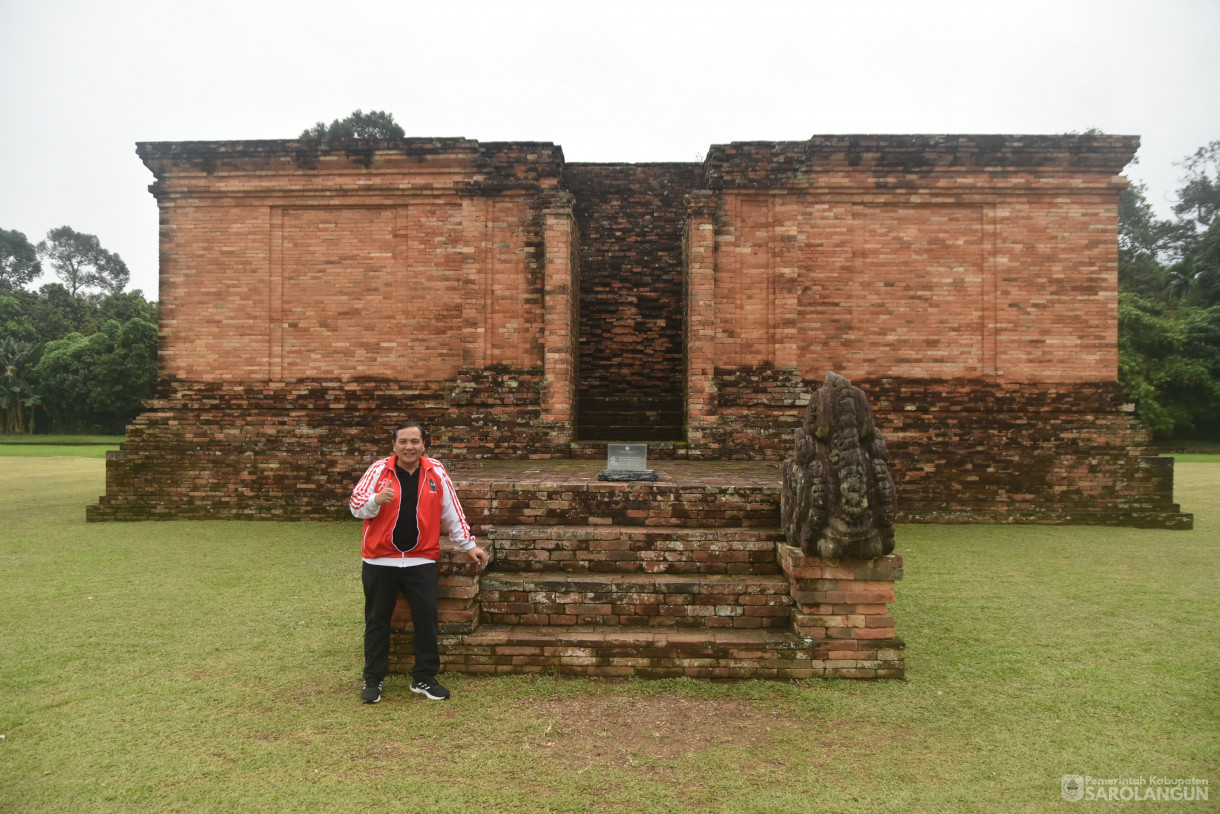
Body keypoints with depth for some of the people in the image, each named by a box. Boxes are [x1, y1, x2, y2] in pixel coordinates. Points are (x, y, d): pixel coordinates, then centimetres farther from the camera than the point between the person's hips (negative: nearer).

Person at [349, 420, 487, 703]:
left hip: (421, 561, 1)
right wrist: (376, 500, -28)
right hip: (380, 561, 0)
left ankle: (424, 678, 17)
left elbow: (452, 512, 6)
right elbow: (355, 505, -7)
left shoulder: (436, 472, -1)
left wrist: (468, 545, 6)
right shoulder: (379, 470, -5)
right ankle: (373, 680, 24)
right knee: (377, 620, 9)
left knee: (426, 618, 1)